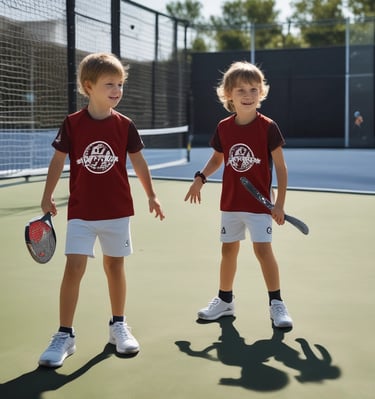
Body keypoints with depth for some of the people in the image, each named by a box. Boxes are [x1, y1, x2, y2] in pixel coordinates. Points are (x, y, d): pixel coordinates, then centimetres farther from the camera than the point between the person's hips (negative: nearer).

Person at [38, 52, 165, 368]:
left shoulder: (125, 125, -2)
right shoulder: (72, 124, -5)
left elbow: (138, 162, 7)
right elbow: (58, 160, 1)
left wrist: (151, 195, 6)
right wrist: (47, 197, -2)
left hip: (118, 210, 2)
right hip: (81, 211, -1)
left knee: (115, 266, 11)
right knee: (74, 268, -7)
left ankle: (118, 325, 28)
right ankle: (65, 335, 2)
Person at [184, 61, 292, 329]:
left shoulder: (268, 127, -11)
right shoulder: (223, 128, 0)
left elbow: (281, 167, -8)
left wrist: (279, 204, -11)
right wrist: (200, 178, -2)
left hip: (259, 202, -4)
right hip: (230, 202, 4)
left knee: (263, 249, -9)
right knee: (228, 249, 12)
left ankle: (277, 303, 5)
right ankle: (225, 300, 28)